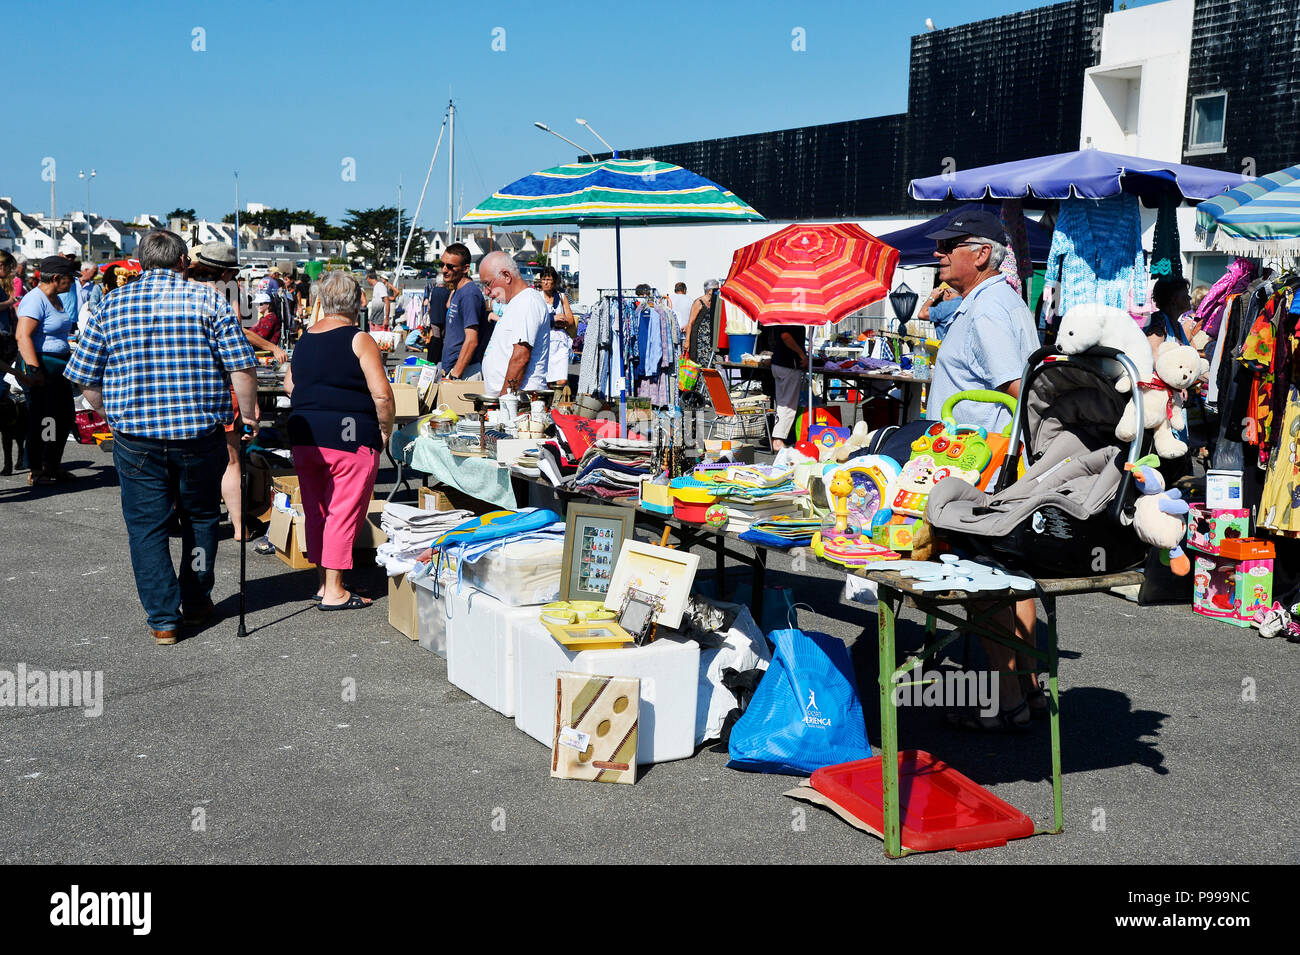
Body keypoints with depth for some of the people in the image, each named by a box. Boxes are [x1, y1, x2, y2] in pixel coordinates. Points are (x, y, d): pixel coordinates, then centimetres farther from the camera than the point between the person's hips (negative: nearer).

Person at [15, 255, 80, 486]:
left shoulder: (57, 299, 15)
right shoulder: (35, 300, -15)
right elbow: (23, 336, -24)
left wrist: (69, 362, 26)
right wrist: (34, 370, -29)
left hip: (59, 367, 10)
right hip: (42, 366, -10)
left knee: (65, 417, 13)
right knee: (40, 420, -3)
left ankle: (52, 466, 25)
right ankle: (35, 471, 7)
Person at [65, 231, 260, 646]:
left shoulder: (111, 304, 4)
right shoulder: (208, 300, -2)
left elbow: (86, 380, 6)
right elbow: (242, 367, -8)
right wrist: (248, 413, 6)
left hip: (136, 438, 1)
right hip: (201, 435, 0)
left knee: (146, 525, 10)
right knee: (201, 517, 18)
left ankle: (163, 619, 10)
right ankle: (196, 603, 28)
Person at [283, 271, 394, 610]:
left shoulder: (304, 339, 12)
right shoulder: (359, 340, -8)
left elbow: (289, 387, 20)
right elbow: (381, 394, -14)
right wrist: (385, 430, -1)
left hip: (304, 436, 7)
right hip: (349, 437, -6)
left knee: (316, 510, 15)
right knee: (344, 512, -1)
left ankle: (323, 581, 23)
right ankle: (334, 591, 1)